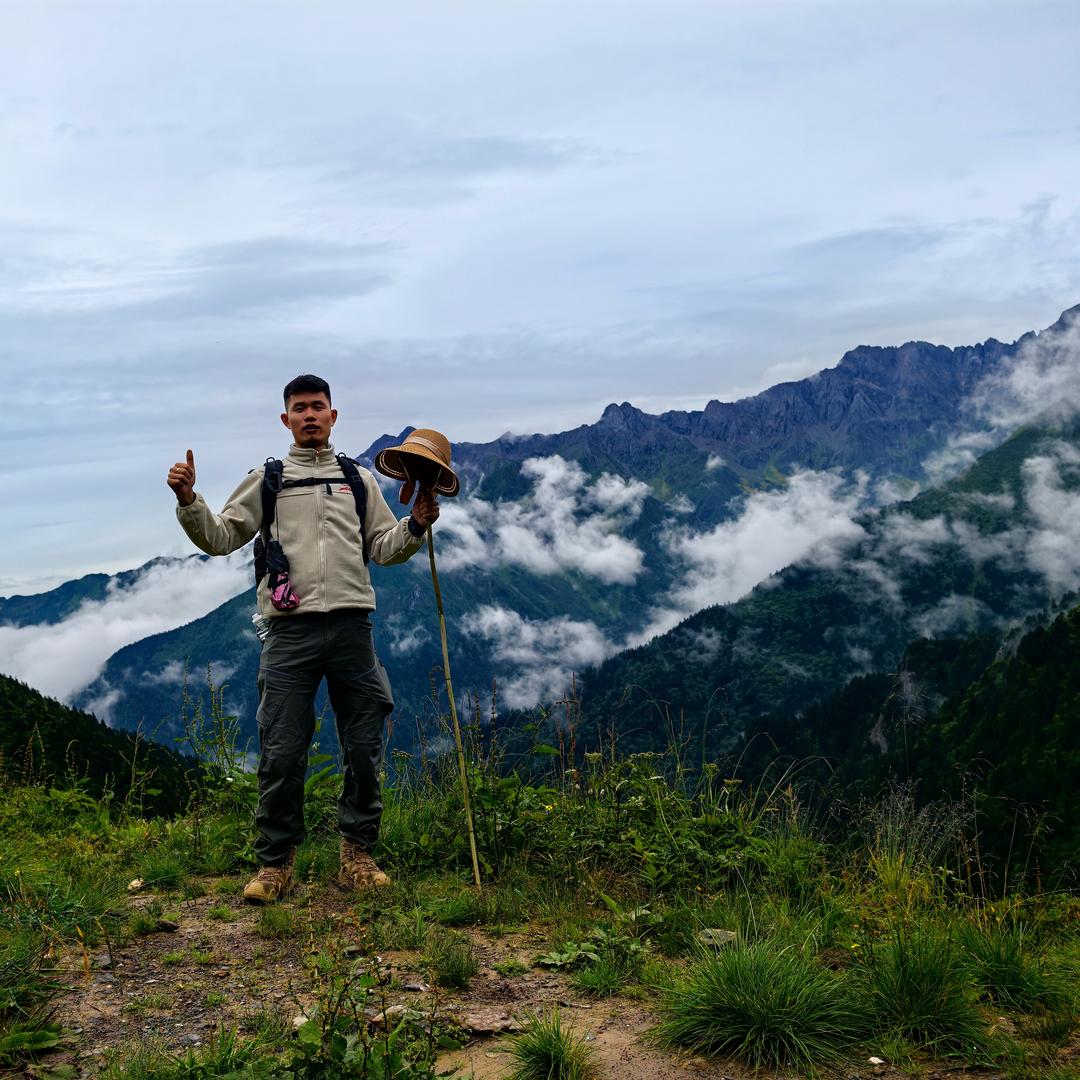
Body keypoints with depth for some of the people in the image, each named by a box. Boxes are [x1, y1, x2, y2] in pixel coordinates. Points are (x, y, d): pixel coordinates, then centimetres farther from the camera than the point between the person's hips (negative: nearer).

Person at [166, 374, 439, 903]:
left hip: (352, 625, 2)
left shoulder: (359, 479, 18)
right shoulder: (266, 480, 13)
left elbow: (384, 548, 20)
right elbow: (219, 537, 10)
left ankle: (357, 855, 18)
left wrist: (416, 526, 2)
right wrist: (189, 501, -5)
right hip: (290, 629, -2)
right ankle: (275, 862, 11)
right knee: (281, 753, -2)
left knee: (364, 749, 5)